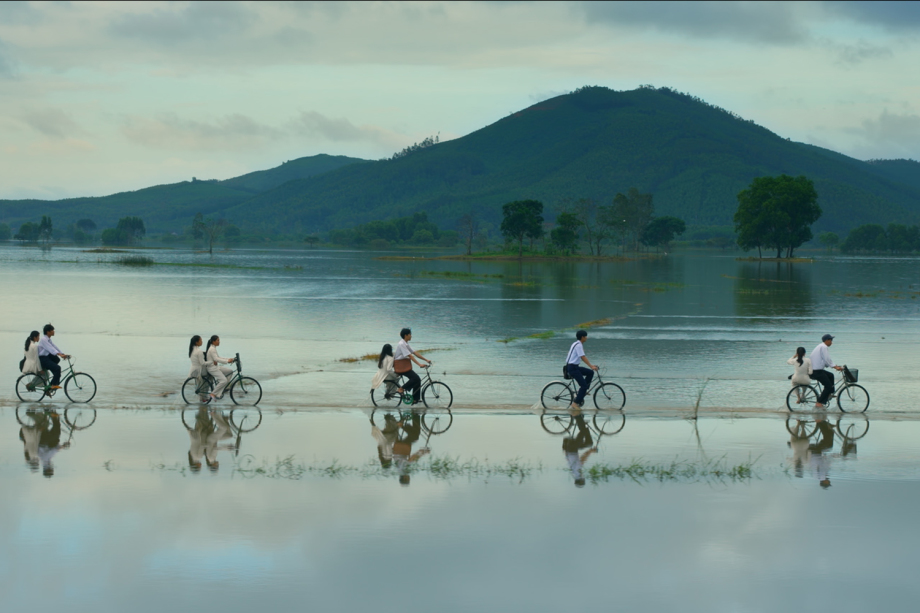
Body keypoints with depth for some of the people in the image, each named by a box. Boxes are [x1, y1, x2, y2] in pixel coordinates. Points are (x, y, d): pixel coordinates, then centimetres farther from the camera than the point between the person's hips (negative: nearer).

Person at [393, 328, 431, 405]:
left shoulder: (406, 344, 14)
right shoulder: (402, 344, -17)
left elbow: (414, 353, 13)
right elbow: (410, 356, -25)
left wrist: (426, 360, 6)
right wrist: (419, 364, -31)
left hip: (405, 366, 9)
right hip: (401, 366, -9)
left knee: (417, 379, 1)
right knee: (415, 378, -21)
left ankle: (415, 399, 4)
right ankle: (402, 389, -10)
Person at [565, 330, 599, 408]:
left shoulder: (578, 344, 17)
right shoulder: (578, 345, -14)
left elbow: (583, 357, 22)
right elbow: (583, 357, -22)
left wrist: (591, 365, 19)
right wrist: (591, 366, -26)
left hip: (575, 367, 10)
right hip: (572, 367, -10)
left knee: (590, 373, 10)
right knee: (584, 385, -10)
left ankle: (583, 390, 9)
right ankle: (575, 403, -10)